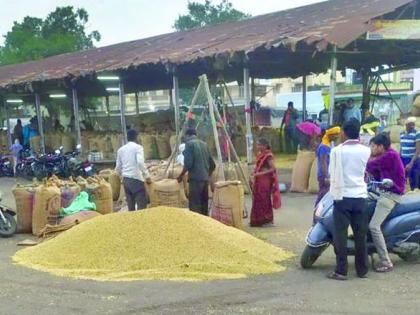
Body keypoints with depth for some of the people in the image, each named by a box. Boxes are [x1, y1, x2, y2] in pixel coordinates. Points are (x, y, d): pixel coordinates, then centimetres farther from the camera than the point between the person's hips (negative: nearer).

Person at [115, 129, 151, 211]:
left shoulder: (121, 149, 13)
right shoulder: (138, 147, -3)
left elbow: (118, 167, 16)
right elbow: (140, 162, -19)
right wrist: (147, 176, -14)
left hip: (125, 179, 6)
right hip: (136, 179, -6)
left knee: (130, 206, 11)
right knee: (142, 205, -3)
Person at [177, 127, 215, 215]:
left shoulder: (189, 143, -3)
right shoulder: (204, 144, 16)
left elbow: (188, 163, -14)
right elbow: (212, 164, 17)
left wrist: (181, 176, -1)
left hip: (195, 179, -7)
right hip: (205, 178, 7)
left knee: (194, 205, -6)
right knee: (204, 203, 12)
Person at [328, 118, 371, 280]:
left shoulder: (337, 151, -9)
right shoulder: (366, 151, 0)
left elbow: (331, 173, -1)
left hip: (342, 196, -3)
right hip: (360, 196, 3)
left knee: (340, 235, 2)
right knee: (360, 235, 10)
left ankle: (341, 271, 4)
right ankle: (362, 270, 18)